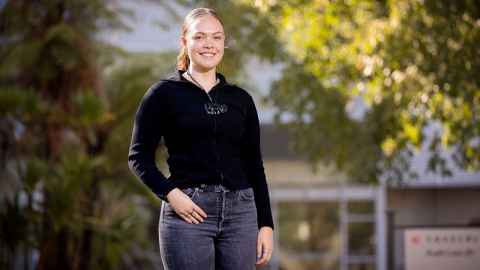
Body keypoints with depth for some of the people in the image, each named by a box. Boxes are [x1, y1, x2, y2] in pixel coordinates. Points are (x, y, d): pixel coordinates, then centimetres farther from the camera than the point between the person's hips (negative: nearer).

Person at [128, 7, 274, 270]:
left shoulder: (240, 98, 12)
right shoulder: (164, 93, 2)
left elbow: (254, 166, 12)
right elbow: (139, 157, 0)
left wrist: (265, 224, 6)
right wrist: (170, 193, -14)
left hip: (240, 212, 3)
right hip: (188, 211, -3)